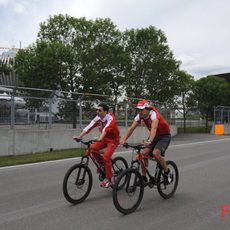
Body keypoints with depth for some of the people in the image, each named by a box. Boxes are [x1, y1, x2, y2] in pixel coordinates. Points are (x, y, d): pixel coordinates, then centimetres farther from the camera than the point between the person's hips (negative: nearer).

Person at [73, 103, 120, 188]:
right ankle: (101, 163, 8)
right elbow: (89, 127, -15)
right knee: (93, 148, -16)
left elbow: (106, 128, -43)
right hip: (105, 138, 6)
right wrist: (79, 137, -25)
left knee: (106, 157, -20)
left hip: (113, 139, -6)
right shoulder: (97, 118, -6)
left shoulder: (110, 118, -25)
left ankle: (108, 179, -5)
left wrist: (100, 138, -59)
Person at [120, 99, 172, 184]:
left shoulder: (154, 114, -30)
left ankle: (167, 172, -4)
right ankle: (144, 178, 2)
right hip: (154, 136, 6)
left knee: (155, 153, -28)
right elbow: (131, 128, -16)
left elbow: (153, 128, -47)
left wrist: (149, 141, -63)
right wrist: (123, 140, -29)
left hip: (164, 136, -6)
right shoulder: (139, 116, -11)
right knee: (144, 153, -12)